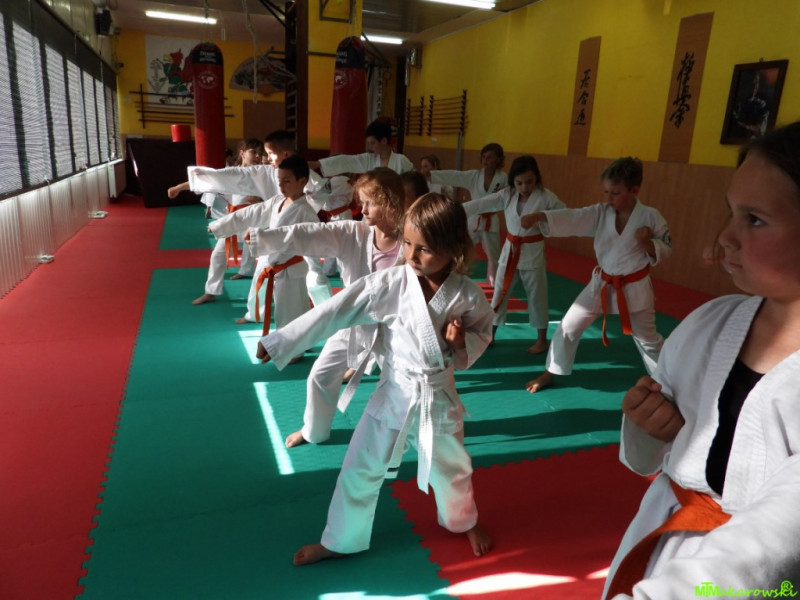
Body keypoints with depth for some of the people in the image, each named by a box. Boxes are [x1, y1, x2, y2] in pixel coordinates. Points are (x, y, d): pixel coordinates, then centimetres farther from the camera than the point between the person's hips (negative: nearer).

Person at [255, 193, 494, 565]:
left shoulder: (468, 295, -14)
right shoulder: (389, 285, -18)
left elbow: (483, 333, 2)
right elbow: (336, 311, -19)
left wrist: (464, 343, -21)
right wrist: (281, 341, -21)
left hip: (439, 399, 0)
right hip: (393, 396, 0)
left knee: (450, 471, 21)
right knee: (359, 472, 11)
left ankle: (464, 521, 55)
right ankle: (340, 540, 36)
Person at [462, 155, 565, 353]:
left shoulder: (545, 197, -11)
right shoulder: (507, 195, -3)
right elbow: (481, 204, -8)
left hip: (533, 252, -3)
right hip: (510, 250, 4)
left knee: (536, 296, 7)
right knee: (500, 292, 11)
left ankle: (541, 340, 24)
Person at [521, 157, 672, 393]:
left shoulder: (650, 216, -14)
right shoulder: (600, 213, -8)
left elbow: (665, 249, -5)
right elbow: (571, 218, -22)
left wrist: (647, 243, -27)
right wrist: (538, 216, -38)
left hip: (634, 288, -3)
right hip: (602, 284, 3)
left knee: (647, 339, 14)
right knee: (568, 326, 5)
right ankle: (551, 373, 23)